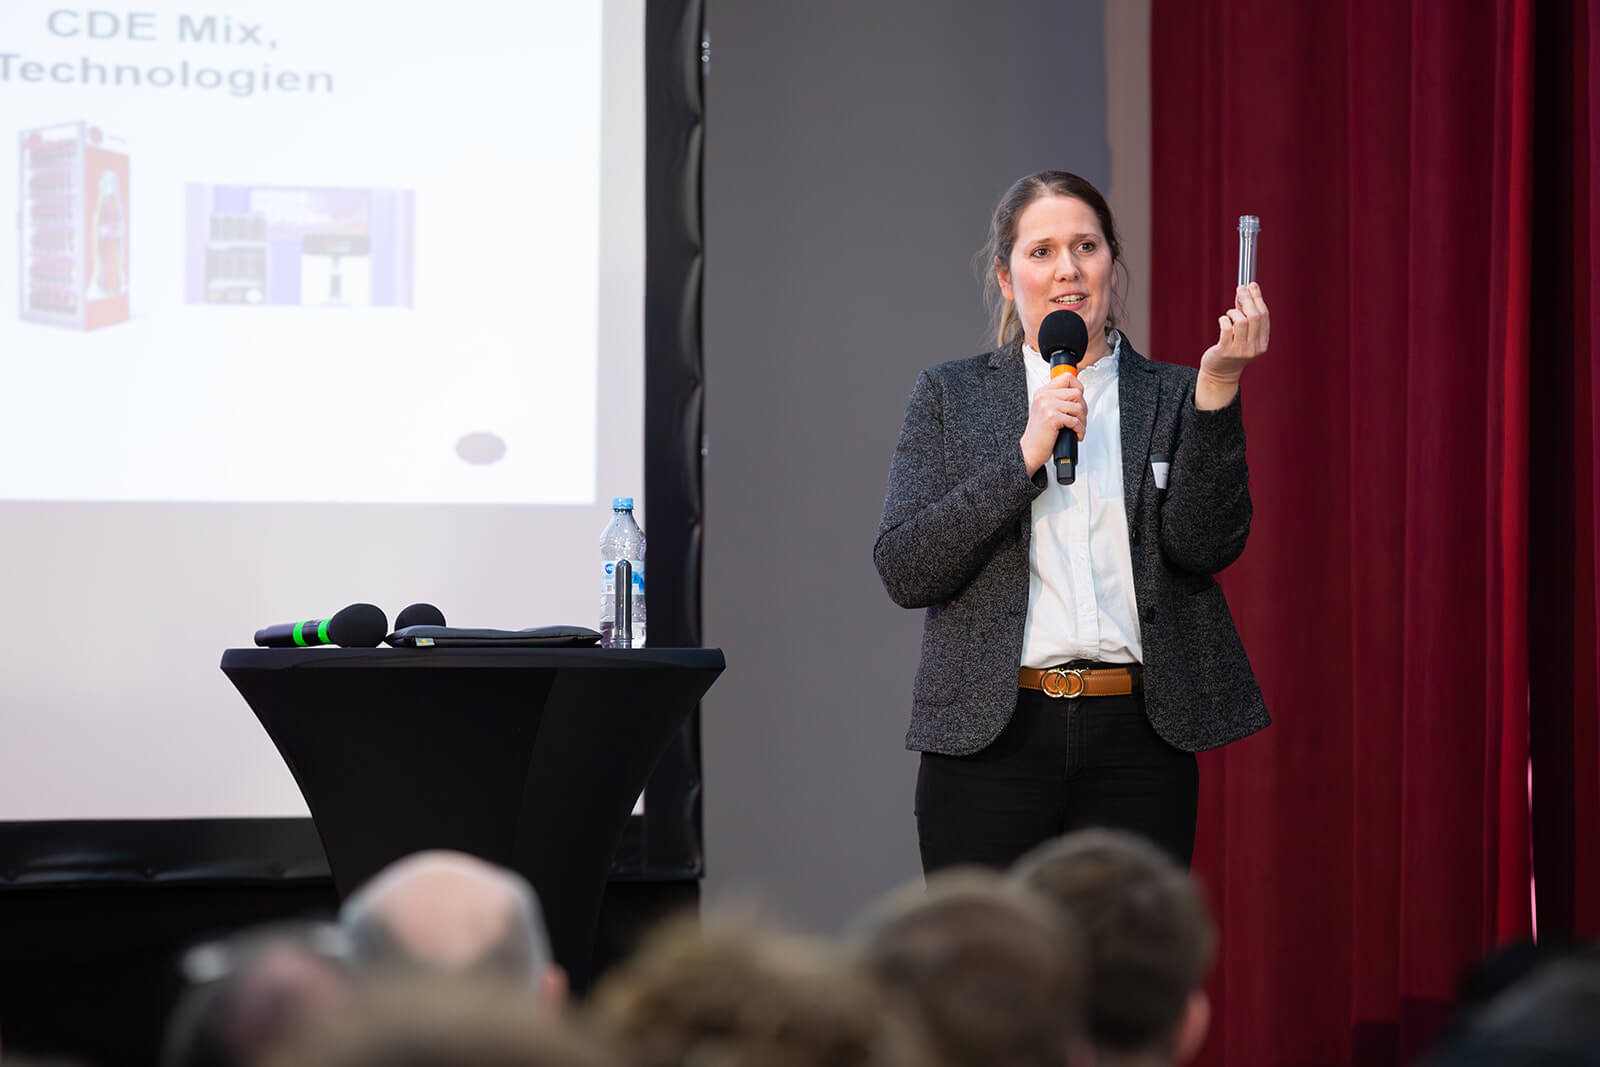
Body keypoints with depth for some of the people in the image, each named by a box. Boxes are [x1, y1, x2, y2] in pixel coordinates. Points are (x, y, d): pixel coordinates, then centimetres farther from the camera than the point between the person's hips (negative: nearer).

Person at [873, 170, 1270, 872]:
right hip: (994, 739, 0)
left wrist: (1216, 389, -14)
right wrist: (1026, 455, -11)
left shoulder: (1172, 398, 10)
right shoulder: (950, 395, 8)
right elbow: (904, 572, -2)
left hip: (1137, 742, 1)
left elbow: (1206, 548, -5)